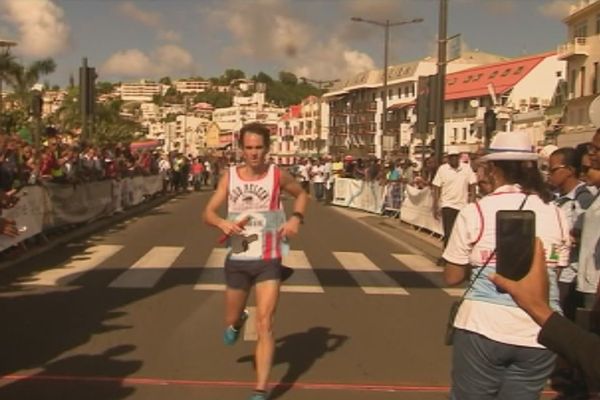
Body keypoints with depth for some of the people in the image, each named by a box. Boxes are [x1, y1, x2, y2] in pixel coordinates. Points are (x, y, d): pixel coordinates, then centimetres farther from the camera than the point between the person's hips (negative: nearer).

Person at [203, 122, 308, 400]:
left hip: (268, 262, -2)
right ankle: (238, 321, 57)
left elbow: (301, 194, 13)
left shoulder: (277, 175, -6)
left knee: (265, 324, -9)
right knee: (231, 320, 18)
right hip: (237, 261, 2)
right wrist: (222, 223, -25)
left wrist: (296, 218, -7)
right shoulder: (229, 176, -3)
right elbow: (208, 213, -2)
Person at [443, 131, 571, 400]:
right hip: (539, 332, 3)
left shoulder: (474, 213, -7)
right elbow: (555, 272, 10)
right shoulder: (556, 214, 2)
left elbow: (452, 277, -1)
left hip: (483, 327, -3)